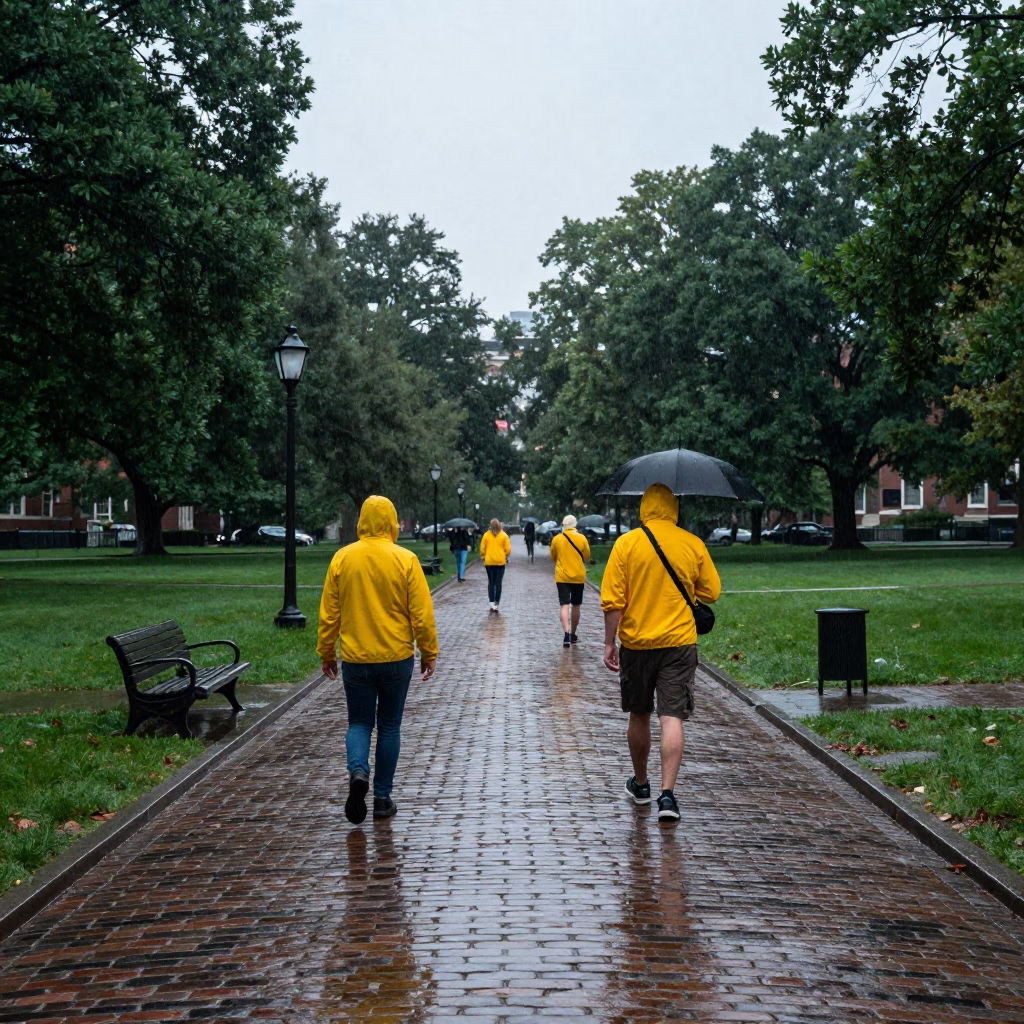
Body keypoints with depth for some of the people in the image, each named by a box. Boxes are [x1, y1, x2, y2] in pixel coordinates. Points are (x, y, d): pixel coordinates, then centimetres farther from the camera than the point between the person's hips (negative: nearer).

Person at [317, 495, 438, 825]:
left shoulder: (342, 559, -3)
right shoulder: (405, 560, -8)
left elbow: (328, 613, 2)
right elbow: (422, 613, -7)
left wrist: (326, 653, 12)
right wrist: (429, 652, 4)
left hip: (355, 659, 1)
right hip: (396, 658, -1)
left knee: (359, 722, 13)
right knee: (389, 726, 11)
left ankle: (358, 771, -14)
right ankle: (382, 798, 14)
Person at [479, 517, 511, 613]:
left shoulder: (486, 535, -2)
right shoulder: (504, 535, -3)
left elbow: (482, 549, -2)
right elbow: (508, 549, -5)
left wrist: (484, 557, 14)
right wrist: (506, 557, 13)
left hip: (489, 562, 1)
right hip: (500, 562, -1)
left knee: (491, 583, 9)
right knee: (498, 584, 4)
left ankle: (492, 605, -1)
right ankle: (496, 606, 3)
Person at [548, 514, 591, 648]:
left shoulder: (556, 539, -4)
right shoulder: (581, 538, -5)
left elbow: (553, 557, 8)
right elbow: (587, 557, 3)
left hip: (562, 577, -1)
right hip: (578, 576, 1)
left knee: (564, 605, -5)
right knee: (575, 605, 15)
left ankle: (567, 633, -25)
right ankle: (573, 634, 25)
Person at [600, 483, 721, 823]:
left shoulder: (626, 543, -6)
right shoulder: (693, 545, -2)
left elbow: (612, 600, -8)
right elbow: (711, 593, 6)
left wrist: (609, 643, -1)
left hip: (636, 643, 0)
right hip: (679, 642, 0)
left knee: (639, 716, 16)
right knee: (672, 718, -3)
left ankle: (640, 784, 31)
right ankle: (667, 794, -14)